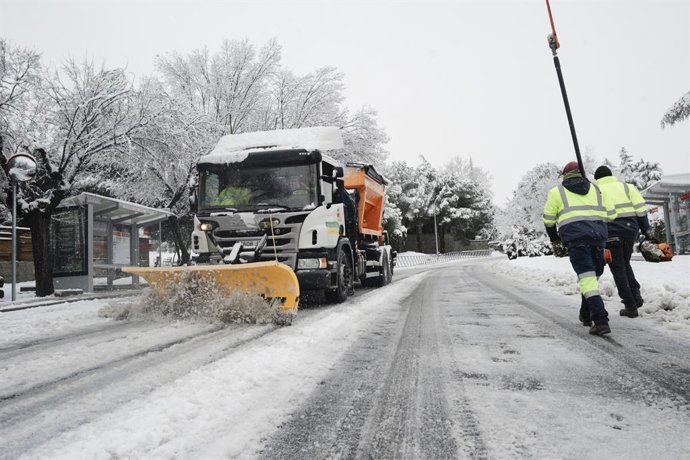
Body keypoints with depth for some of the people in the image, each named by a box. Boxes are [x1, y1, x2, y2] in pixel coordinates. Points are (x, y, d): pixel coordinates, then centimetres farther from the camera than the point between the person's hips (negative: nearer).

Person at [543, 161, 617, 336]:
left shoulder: (557, 192, 14)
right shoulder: (596, 189, 23)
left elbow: (548, 219, 12)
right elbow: (611, 214, 16)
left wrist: (555, 241, 23)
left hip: (574, 235, -4)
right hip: (598, 234, 4)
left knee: (587, 277, -10)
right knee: (593, 276, 18)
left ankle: (600, 320, -20)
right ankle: (586, 315, 29)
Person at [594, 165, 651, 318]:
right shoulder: (627, 187, 11)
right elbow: (641, 210, 5)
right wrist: (646, 231, 8)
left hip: (611, 234, -4)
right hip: (630, 231, 4)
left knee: (618, 269, 4)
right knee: (625, 264, 24)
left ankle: (630, 306, 2)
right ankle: (636, 295, 14)